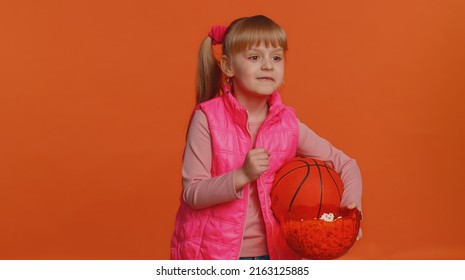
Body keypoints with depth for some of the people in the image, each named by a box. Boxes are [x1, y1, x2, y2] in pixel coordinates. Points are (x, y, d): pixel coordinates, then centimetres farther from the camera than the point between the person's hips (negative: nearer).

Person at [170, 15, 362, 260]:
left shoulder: (288, 124, -4)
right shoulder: (208, 118, -12)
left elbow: (345, 164, 5)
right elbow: (192, 193, -14)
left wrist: (351, 206, -12)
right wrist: (242, 175, -27)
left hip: (271, 253, 3)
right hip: (213, 253, -3)